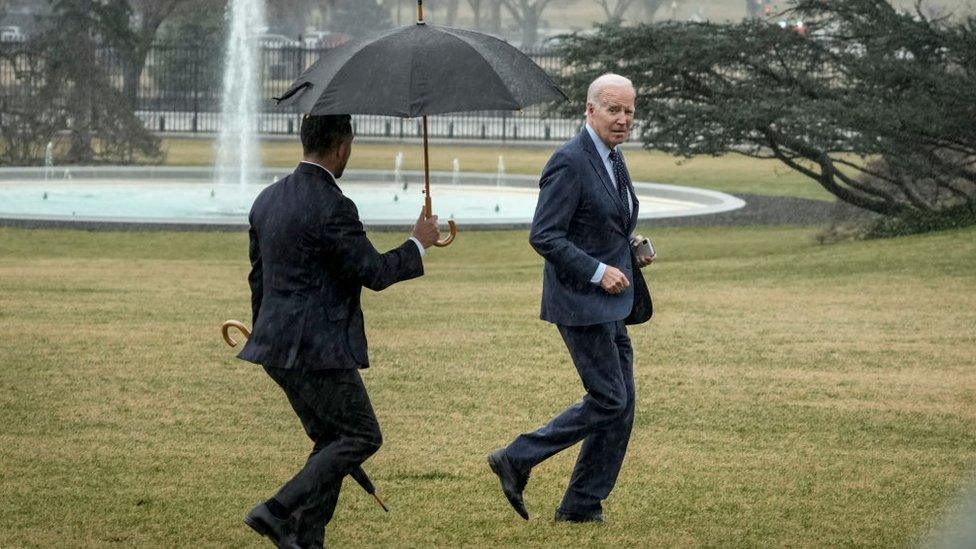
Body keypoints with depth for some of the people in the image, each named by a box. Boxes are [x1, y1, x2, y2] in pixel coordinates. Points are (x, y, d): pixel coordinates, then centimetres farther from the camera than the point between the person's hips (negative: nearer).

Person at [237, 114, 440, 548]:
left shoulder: (268, 199, 10)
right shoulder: (332, 207, -18)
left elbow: (258, 278, 18)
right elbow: (374, 273, -13)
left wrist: (266, 340, 28)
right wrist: (419, 244, 3)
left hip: (279, 347, 9)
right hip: (318, 349, -9)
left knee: (331, 440, 17)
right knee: (361, 436, 1)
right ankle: (278, 512, -8)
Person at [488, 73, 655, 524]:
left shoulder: (613, 159, 14)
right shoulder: (570, 162, -16)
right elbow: (544, 236, -20)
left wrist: (633, 251, 8)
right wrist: (597, 272, -23)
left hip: (611, 302, 9)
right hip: (581, 301, -9)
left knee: (621, 405, 8)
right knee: (608, 399, -9)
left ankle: (583, 506, 15)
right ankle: (516, 460, 2)